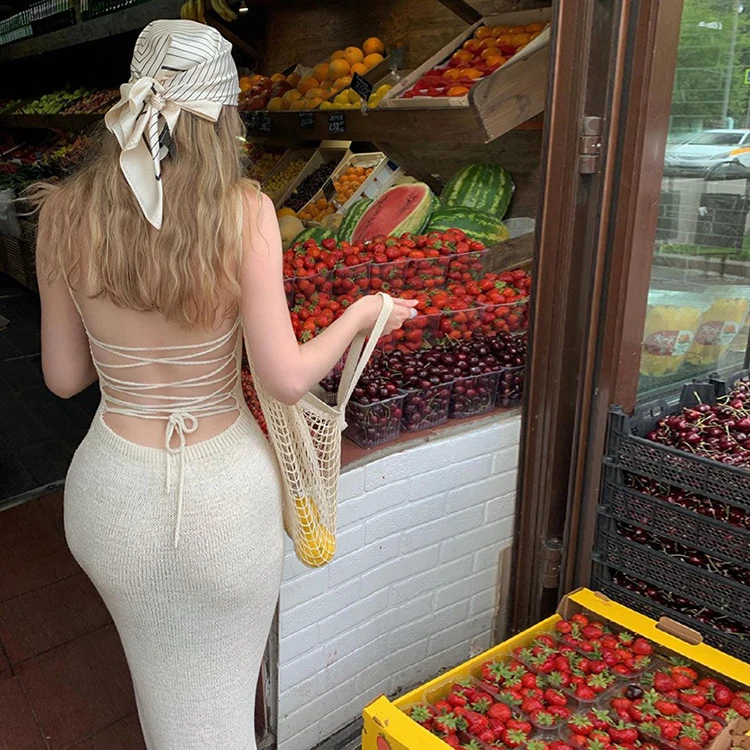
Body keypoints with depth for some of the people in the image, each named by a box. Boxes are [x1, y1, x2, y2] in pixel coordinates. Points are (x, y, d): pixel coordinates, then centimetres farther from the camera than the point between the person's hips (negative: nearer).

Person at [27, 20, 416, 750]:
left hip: (115, 491, 3)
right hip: (228, 490, -2)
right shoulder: (245, 210, -17)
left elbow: (64, 377, -1)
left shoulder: (67, 213, -9)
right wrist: (363, 313, 1)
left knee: (164, 687, 30)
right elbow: (287, 378, -16)